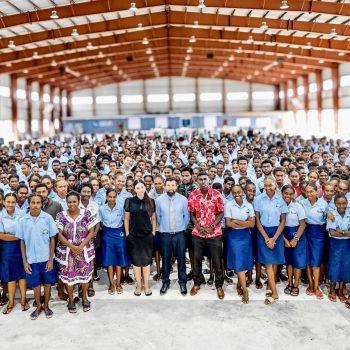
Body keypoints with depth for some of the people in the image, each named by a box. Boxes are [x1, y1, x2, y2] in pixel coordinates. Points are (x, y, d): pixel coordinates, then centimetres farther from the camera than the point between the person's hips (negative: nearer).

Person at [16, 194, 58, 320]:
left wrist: (51, 259, -5)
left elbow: (52, 239, -3)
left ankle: (46, 306, 32)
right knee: (35, 285, 13)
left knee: (47, 283, 12)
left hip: (46, 258, -1)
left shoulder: (48, 218, -9)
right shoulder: (22, 220, -5)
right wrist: (24, 261, 0)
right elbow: (22, 242, 2)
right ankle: (38, 307, 33)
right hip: (31, 259, 1)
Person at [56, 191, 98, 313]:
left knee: (85, 275, 9)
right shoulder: (61, 215, -5)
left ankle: (84, 298, 30)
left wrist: (81, 246, -15)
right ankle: (71, 300, 27)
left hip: (84, 250, 0)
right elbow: (59, 235, -6)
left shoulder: (86, 214, -5)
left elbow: (91, 232, -5)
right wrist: (72, 246, -17)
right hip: (66, 251, 0)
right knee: (68, 276, 7)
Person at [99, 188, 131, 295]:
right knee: (109, 260, 3)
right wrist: (105, 230, 2)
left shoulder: (121, 207, -7)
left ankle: (118, 283, 17)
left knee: (119, 259, 5)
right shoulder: (102, 209, -3)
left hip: (119, 234, 0)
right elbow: (101, 222, 9)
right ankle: (111, 284, 15)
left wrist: (125, 232, 1)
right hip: (107, 234, 0)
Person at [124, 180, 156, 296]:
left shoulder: (150, 201, 0)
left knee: (146, 260, 6)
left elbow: (153, 218, 7)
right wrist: (127, 233, 0)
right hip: (133, 235, 0)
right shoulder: (130, 201, -3)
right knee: (136, 260, 6)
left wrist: (153, 232, 4)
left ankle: (146, 285, 17)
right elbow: (126, 219, 3)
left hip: (147, 235, 1)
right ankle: (138, 285, 18)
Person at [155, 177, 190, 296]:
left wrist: (183, 228, 10)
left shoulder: (183, 199, -6)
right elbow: (158, 217, 6)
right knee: (165, 259, 10)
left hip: (179, 234, 0)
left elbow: (186, 216, 3)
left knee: (181, 258, 7)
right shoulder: (159, 200, -6)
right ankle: (165, 282, 24)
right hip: (165, 234, 0)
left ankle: (182, 282, 21)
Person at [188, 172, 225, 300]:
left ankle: (219, 285, 22)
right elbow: (192, 213, 5)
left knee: (217, 260, 6)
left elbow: (221, 213, -5)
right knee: (197, 259, 12)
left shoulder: (216, 194, -8)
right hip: (197, 233, 2)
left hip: (215, 233, -2)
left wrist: (212, 227, -14)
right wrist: (198, 226, -8)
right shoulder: (193, 195, -3)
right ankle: (196, 283, 29)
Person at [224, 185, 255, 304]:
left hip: (245, 235, 3)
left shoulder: (249, 205, 1)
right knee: (239, 262, -5)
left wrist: (237, 221, -14)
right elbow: (228, 223, -14)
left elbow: (252, 223, -7)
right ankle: (245, 290, 1)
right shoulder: (229, 205, -7)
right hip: (234, 236, -3)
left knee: (244, 261, 5)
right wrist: (245, 223, -11)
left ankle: (239, 285, 24)